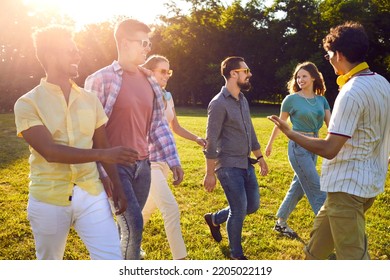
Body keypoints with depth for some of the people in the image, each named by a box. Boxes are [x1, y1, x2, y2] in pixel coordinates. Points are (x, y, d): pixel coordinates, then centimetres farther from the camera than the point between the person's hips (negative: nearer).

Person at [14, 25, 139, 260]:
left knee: (113, 260, -1)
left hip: (91, 195, 3)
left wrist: (117, 186, 7)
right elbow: (49, 151, -21)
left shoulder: (90, 99, 5)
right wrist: (103, 154, -29)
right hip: (49, 200, -2)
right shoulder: (28, 104, -8)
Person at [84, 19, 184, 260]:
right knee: (134, 225, -10)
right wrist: (101, 171, -16)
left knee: (129, 227, 14)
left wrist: (173, 160, 7)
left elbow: (159, 124, 12)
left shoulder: (149, 80, 9)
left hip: (143, 165, 6)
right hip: (115, 166, -6)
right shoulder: (101, 79, -10)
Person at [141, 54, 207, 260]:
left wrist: (196, 139, 3)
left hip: (164, 159, 8)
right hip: (148, 161, -8)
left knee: (150, 206, 20)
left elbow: (176, 127, 15)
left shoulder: (168, 97, 9)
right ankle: (180, 259, -4)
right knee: (171, 208, -14)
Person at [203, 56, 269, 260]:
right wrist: (209, 174, -17)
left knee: (253, 206, 14)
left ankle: (214, 219, 35)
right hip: (228, 167, -8)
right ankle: (236, 255, 20)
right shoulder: (219, 103, -16)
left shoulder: (243, 100, 10)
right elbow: (211, 141, -17)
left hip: (246, 164, 8)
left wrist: (259, 156, 19)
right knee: (239, 210, -1)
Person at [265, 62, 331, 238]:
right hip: (298, 146, -6)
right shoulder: (291, 99, -7)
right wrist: (270, 144, 12)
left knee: (298, 187, 15)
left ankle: (281, 223, 30)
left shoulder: (321, 100, 6)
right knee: (317, 191, -5)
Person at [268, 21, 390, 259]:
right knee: (321, 233, 25)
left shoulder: (352, 92, -23)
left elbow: (329, 149, -24)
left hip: (349, 186, -10)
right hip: (369, 181, 10)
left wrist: (289, 133, -12)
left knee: (353, 257, 0)